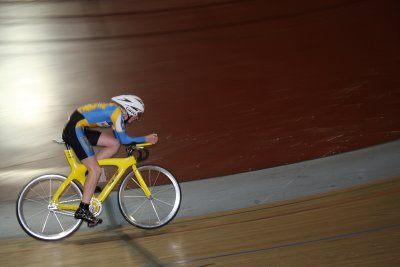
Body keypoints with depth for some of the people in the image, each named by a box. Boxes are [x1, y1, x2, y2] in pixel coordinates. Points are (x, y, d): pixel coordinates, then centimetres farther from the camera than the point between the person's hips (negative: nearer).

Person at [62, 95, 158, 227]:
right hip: (75, 129, -9)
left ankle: (88, 173, 8)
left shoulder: (114, 111, 19)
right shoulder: (118, 112, -10)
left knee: (114, 144, 6)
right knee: (96, 170, -10)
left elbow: (120, 139, 24)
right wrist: (146, 139, -3)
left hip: (80, 129, 9)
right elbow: (124, 139, -10)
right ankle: (82, 210, -9)